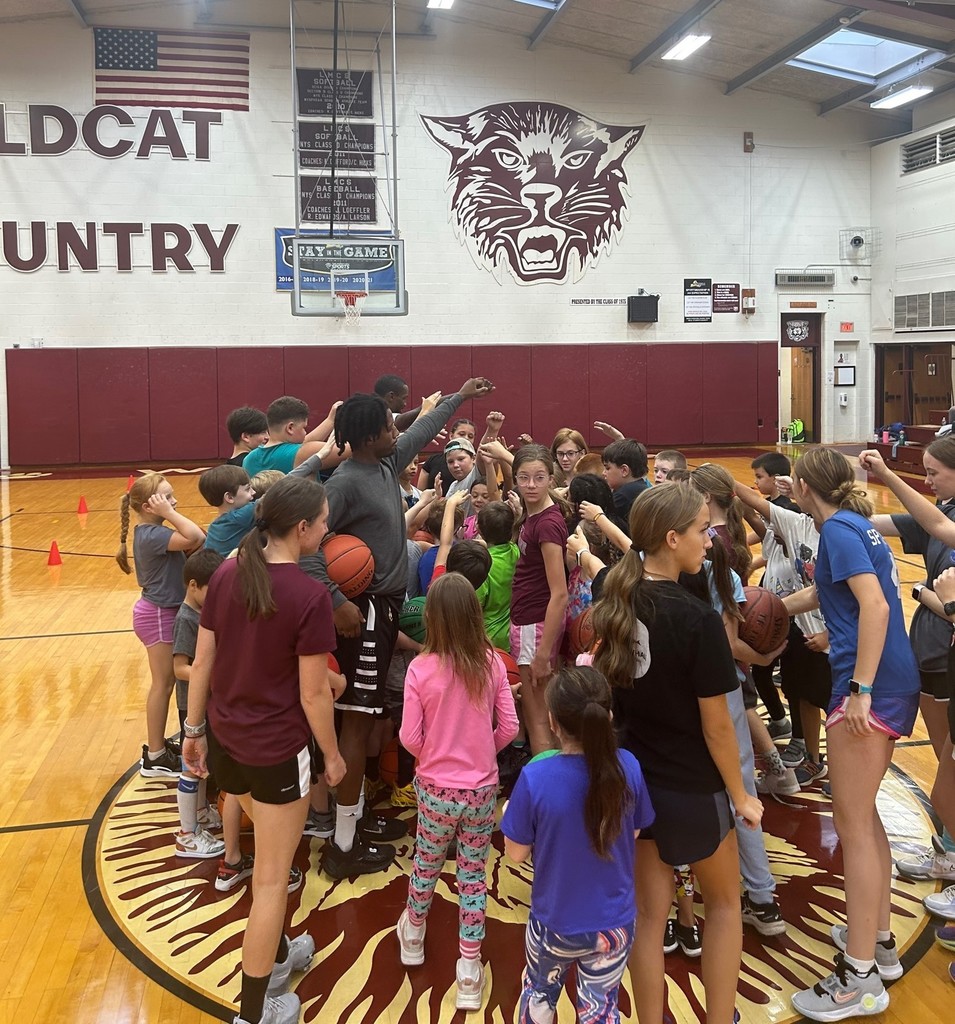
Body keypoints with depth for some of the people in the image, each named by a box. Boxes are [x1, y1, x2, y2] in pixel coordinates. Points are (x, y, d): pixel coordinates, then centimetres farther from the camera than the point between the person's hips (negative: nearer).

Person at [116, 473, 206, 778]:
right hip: (158, 615, -10)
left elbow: (190, 541, 8)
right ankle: (154, 758, 11)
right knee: (163, 684, 0)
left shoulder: (150, 531, 7)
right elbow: (196, 538, -38)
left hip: (161, 611, 10)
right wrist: (168, 513, -28)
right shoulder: (152, 534, -24)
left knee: (164, 682, 18)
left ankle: (158, 746, 29)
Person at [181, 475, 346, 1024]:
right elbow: (314, 695, -16)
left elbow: (202, 662, 2)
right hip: (278, 751, -6)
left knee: (272, 850, 29)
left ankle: (276, 954, 46)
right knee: (271, 879, 10)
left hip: (226, 740, 7)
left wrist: (194, 729, 14)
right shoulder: (311, 595, -21)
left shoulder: (227, 575, -4)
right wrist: (332, 755, -1)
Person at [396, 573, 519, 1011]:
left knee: (426, 864, 22)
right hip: (482, 789, 1)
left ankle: (413, 935, 46)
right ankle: (469, 971, 20)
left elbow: (411, 739, -12)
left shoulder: (421, 668, -17)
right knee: (473, 874, 14)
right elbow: (509, 728, -5)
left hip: (436, 789, -1)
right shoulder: (492, 663, -11)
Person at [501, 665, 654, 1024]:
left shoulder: (535, 778, -26)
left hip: (555, 923, -1)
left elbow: (516, 853, -12)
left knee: (539, 994, 27)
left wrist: (510, 813, 3)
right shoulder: (628, 767, -18)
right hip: (614, 924, 2)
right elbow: (633, 832, 0)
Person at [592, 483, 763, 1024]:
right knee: (724, 905, 21)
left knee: (650, 912, 17)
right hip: (693, 789, -5)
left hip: (634, 780, 5)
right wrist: (739, 794, -5)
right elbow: (716, 725, -16)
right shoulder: (699, 619, -24)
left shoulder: (617, 605, -6)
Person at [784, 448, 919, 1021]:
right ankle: (879, 937, 32)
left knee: (852, 825, -2)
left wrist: (860, 688, -24)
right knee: (864, 814, 20)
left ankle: (861, 977, 6)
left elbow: (874, 606, -23)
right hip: (897, 684, 10)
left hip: (869, 689, -10)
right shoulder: (859, 526, 17)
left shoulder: (838, 529, -11)